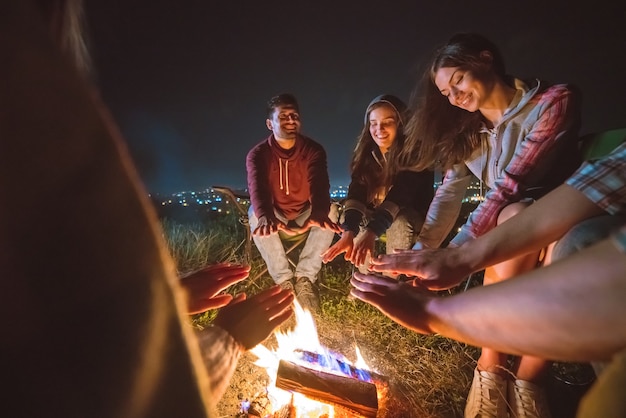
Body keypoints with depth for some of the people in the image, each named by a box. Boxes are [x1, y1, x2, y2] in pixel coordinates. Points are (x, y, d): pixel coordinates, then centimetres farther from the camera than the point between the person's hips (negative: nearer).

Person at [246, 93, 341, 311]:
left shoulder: (313, 150, -13)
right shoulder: (257, 154, -14)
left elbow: (320, 185, -32)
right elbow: (257, 188, -34)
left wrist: (319, 214, -57)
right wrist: (265, 217, -59)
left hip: (305, 214, 1)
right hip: (274, 216, 0)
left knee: (330, 211, -28)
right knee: (254, 214, -31)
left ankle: (305, 278, -22)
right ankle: (284, 280, -23)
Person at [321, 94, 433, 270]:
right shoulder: (366, 153, -10)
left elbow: (400, 195, -35)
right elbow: (356, 193, -22)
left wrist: (371, 232, -49)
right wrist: (348, 233, -39)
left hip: (413, 216, -5)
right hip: (378, 216, 5)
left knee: (400, 225, -33)